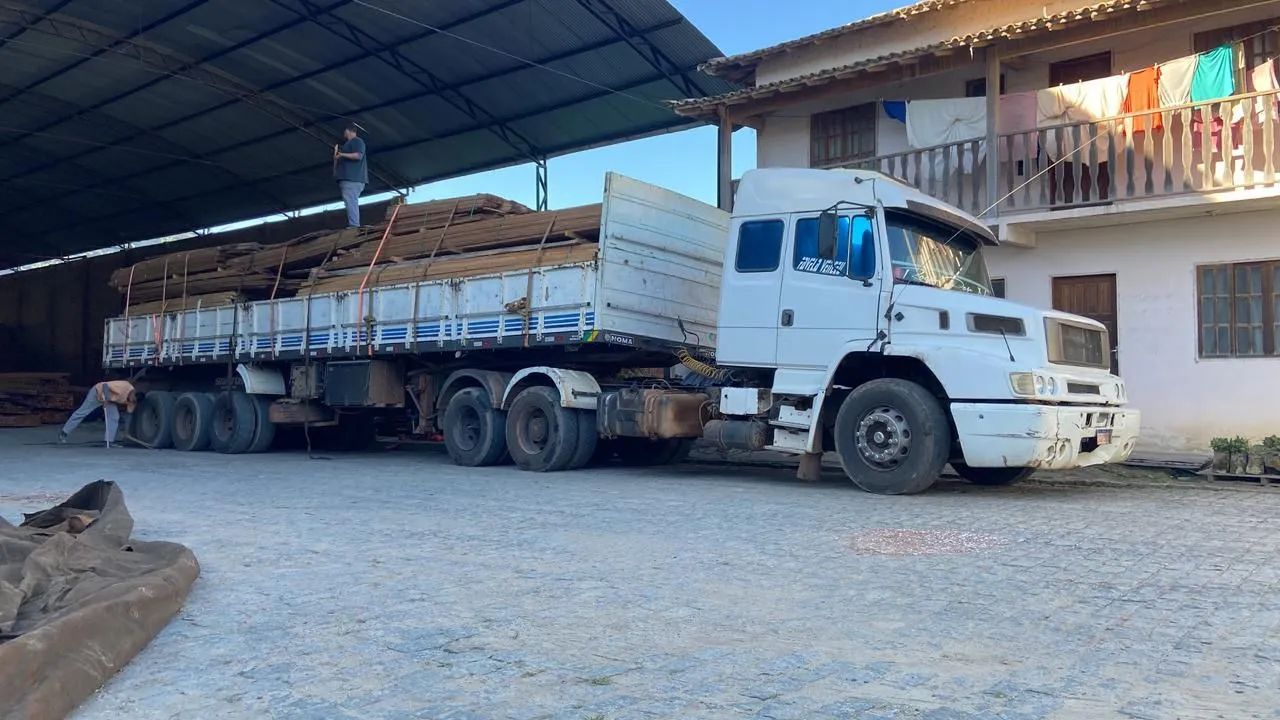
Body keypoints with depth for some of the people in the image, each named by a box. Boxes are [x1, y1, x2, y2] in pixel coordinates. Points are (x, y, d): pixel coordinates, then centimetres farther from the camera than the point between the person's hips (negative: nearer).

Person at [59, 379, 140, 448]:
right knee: (82, 413, 5)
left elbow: (129, 413, -6)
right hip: (98, 392, -6)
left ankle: (109, 442, -2)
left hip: (110, 400, 6)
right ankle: (63, 433, 21)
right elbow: (105, 385, -35)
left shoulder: (132, 400, -15)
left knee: (114, 418, -8)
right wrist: (105, 399, -40)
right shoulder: (124, 386, -39)